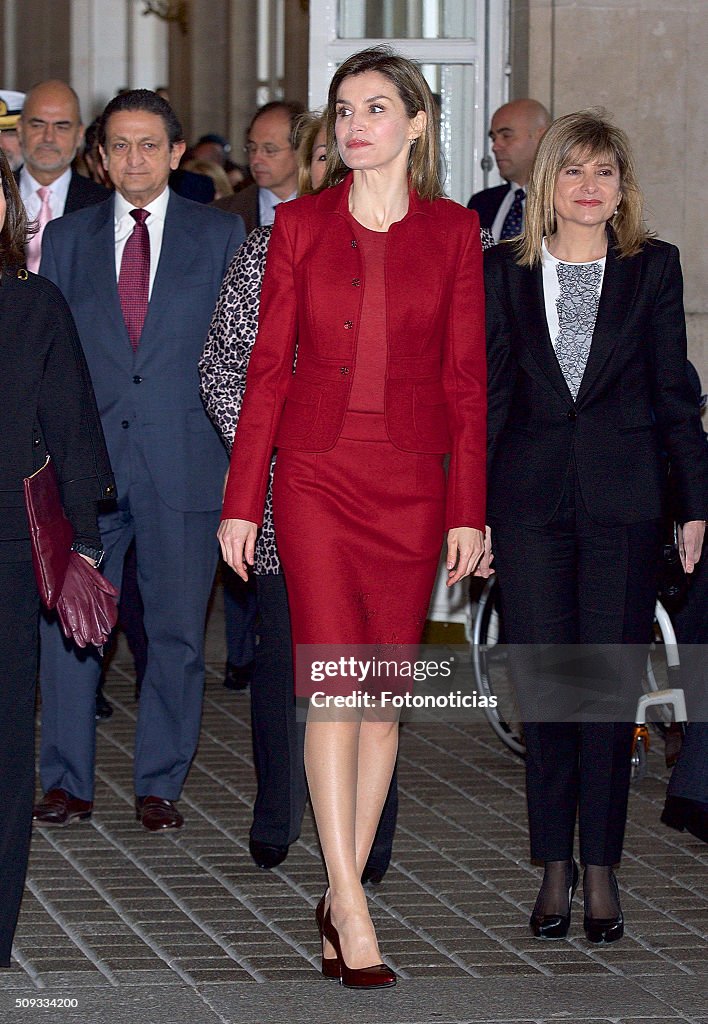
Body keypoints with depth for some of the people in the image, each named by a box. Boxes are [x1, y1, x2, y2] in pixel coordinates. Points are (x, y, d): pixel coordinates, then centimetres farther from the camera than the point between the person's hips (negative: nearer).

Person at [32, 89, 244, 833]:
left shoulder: (219, 235, 7)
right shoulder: (67, 238, 11)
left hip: (184, 460, -1)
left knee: (176, 632, 2)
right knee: (67, 625, 0)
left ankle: (159, 785, 13)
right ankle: (68, 783, 10)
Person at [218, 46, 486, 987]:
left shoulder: (452, 232, 4)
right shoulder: (301, 225, 4)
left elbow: (466, 379, 4)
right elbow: (269, 366, 4)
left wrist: (468, 511, 0)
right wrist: (242, 501, 1)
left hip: (412, 482, 1)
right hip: (317, 474, -1)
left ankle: (342, 889, 15)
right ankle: (353, 910, -11)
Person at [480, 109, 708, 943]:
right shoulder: (505, 271, 7)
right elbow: (490, 394, 8)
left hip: (623, 501, -1)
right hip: (531, 497, 1)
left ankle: (600, 867, 9)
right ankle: (554, 865, 12)